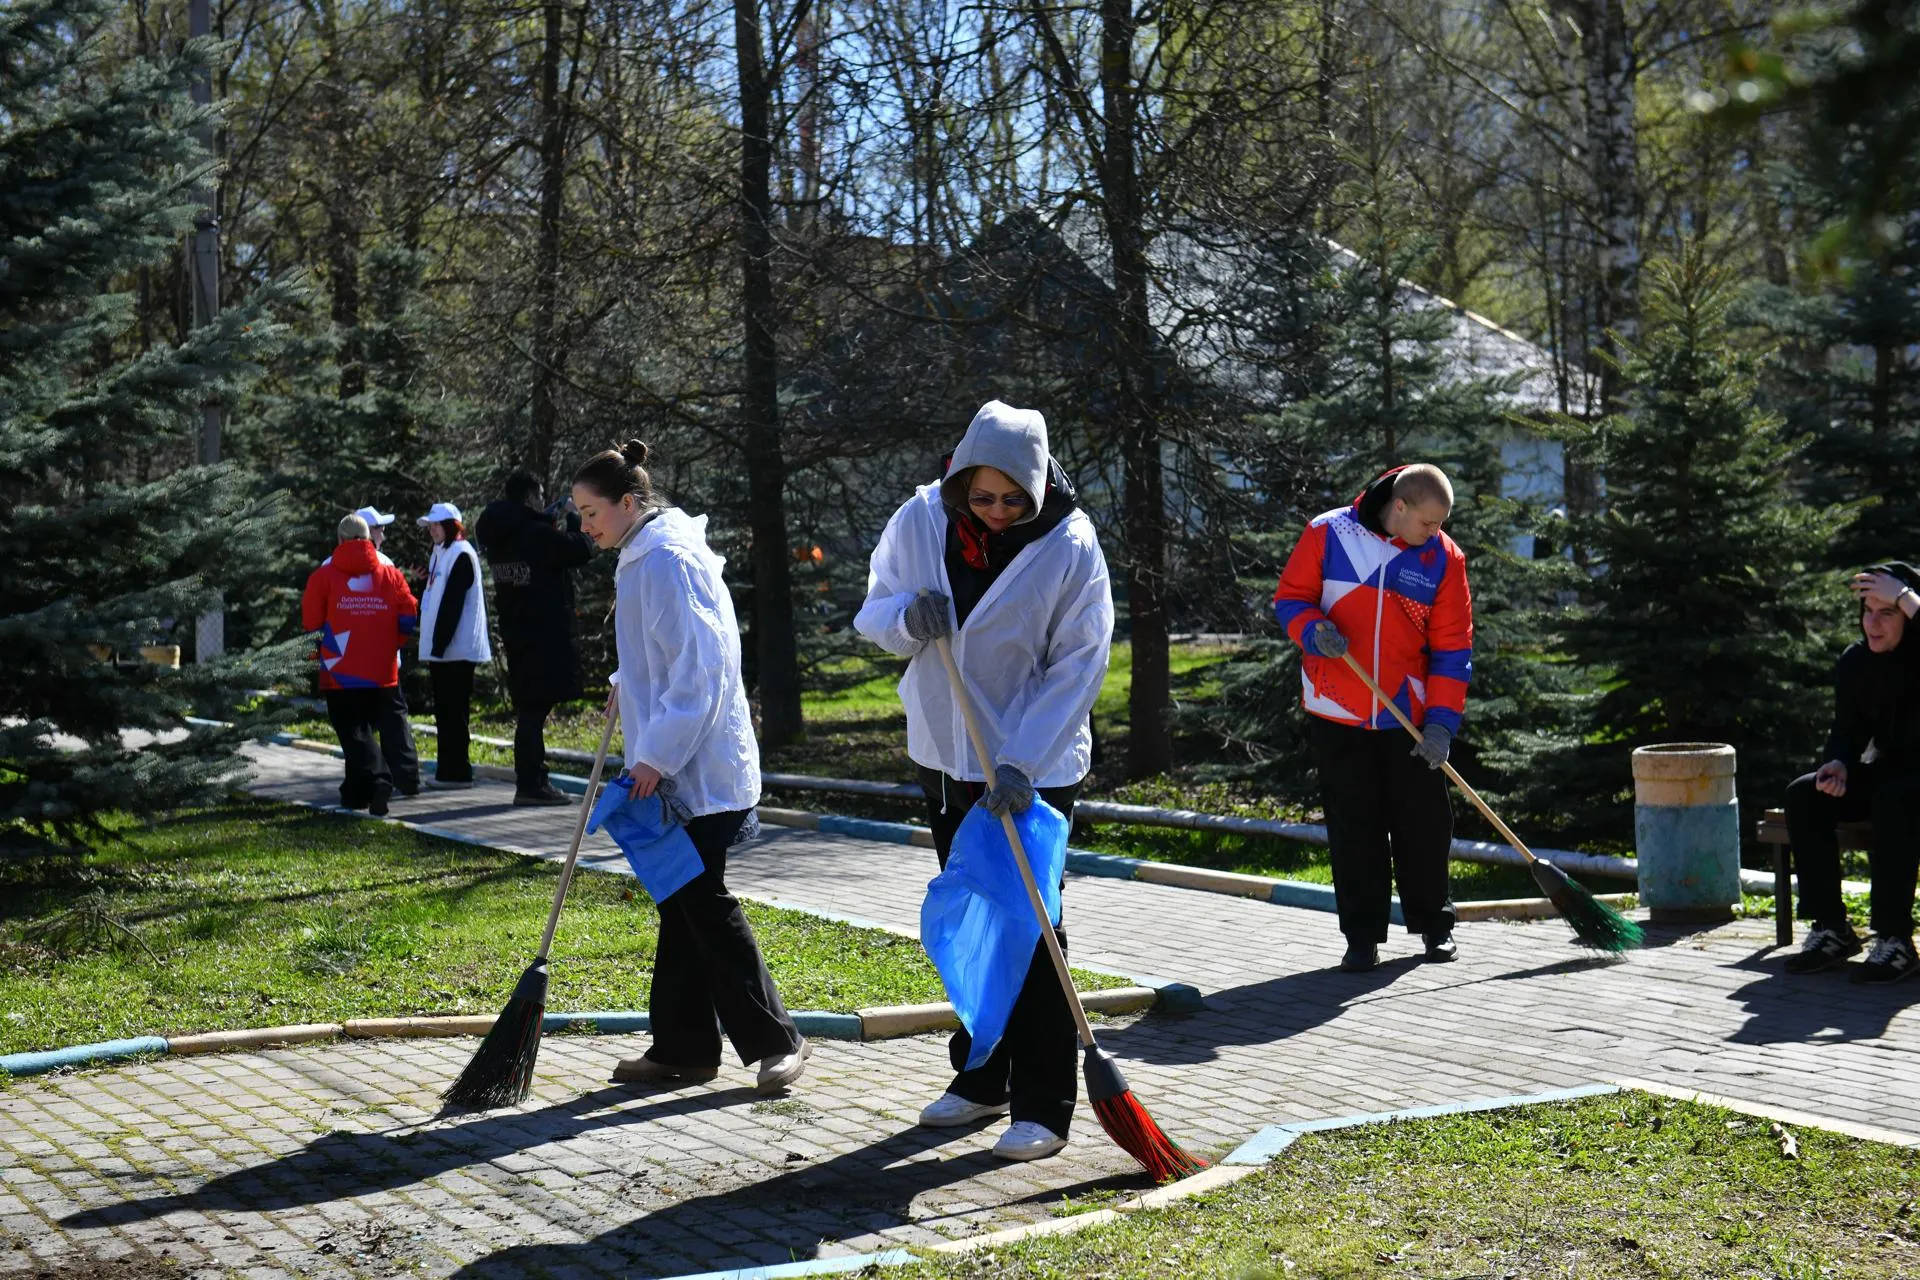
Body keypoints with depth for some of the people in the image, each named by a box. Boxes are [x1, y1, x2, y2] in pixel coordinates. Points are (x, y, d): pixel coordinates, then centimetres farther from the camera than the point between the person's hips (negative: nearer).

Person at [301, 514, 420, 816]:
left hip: (341, 673, -3)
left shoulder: (325, 575, -4)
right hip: (383, 674, 3)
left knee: (353, 733, -2)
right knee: (363, 729, 19)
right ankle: (356, 792, 24)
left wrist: (322, 643, 19)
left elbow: (310, 621, -2)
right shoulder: (390, 574, 4)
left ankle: (378, 778, -25)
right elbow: (409, 618, 1)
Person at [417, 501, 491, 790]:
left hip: (456, 649, -10)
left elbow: (452, 604, -18)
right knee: (444, 711, 12)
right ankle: (448, 770, 18)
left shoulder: (461, 555, -12)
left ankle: (457, 772, -3)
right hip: (442, 648, 10)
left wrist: (438, 645, -20)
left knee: (454, 711, -6)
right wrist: (432, 647, 16)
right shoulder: (440, 554, 18)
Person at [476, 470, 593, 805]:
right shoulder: (538, 534, -17)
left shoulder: (498, 537, 8)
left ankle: (531, 781, 20)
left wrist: (553, 520, 13)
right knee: (534, 710, -6)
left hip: (516, 634, 8)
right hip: (545, 635, -8)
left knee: (529, 709, 14)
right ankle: (531, 784, -5)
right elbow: (581, 548, -13)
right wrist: (576, 519, 4)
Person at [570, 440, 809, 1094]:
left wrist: (657, 755, -22)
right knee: (681, 904, 12)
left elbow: (699, 666, -23)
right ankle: (682, 1046, 19)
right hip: (672, 767, 10)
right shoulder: (643, 558, 16)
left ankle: (776, 1040, 3)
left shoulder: (669, 561, -17)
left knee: (704, 903, -6)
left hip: (697, 769, -10)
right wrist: (627, 687, 14)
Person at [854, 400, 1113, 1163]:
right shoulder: (919, 521, -6)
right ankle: (980, 1079, 29)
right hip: (944, 756, 5)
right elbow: (873, 614, 3)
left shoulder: (1069, 548, -17)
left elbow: (1077, 669, -16)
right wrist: (907, 618, -22)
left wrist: (1021, 763, -24)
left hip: (1034, 768, -5)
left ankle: (1043, 1107, 3)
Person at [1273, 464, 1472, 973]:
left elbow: (1452, 648, -1)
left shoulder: (1444, 558, -2)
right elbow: (1290, 598, 3)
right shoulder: (1327, 535, -6)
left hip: (1409, 718, 1)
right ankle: (1362, 936, 15)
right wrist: (1313, 631, -20)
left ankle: (1434, 925, 25)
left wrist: (1442, 720, -10)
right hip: (1337, 714, -1)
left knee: (1424, 824, 8)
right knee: (1353, 828, 5)